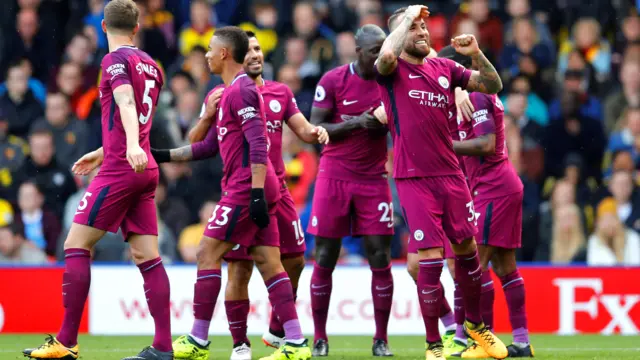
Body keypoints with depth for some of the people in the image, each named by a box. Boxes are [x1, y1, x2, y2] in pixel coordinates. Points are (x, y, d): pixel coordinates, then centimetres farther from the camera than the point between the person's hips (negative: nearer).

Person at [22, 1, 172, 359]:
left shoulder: (116, 60, -7)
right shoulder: (150, 65, 18)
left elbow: (126, 103, -25)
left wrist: (132, 145, -41)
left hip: (119, 169, -8)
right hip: (145, 171, 8)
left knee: (76, 246, -4)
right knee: (147, 257, 3)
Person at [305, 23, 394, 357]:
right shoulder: (333, 81, -5)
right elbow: (315, 129, -7)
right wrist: (355, 123, -20)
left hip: (374, 179, 2)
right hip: (335, 176, -2)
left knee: (380, 258, -4)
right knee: (324, 259, 0)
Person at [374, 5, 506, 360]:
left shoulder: (444, 68, 9)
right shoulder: (392, 71, -4)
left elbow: (493, 85, 11)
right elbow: (386, 57, -29)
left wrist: (476, 54, -6)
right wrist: (407, 18, -16)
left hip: (450, 173, 5)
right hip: (414, 180, -5)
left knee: (466, 248, 13)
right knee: (430, 258, -9)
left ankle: (475, 323, 35)